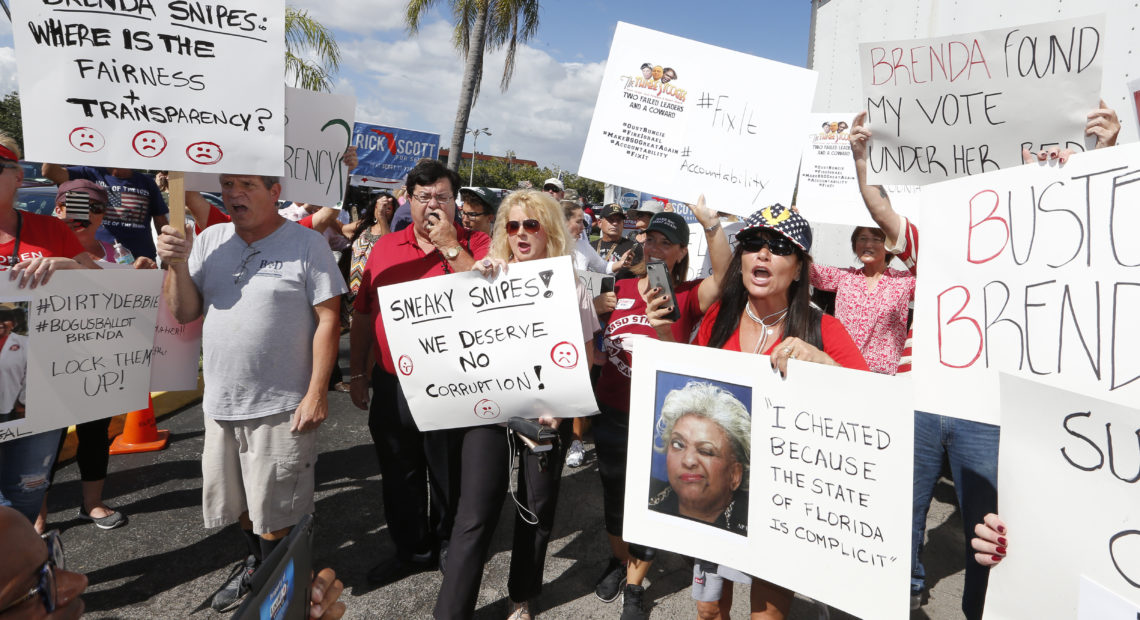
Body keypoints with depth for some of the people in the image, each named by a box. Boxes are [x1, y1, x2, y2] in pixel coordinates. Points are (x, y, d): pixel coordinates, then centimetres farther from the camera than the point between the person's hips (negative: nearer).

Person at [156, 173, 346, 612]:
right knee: (237, 500, 21)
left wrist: (316, 393, -15)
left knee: (274, 512, 7)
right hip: (221, 402, 5)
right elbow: (184, 313, 8)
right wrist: (177, 264, -10)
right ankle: (254, 563, 44)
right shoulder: (209, 240, 6)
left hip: (281, 406, -5)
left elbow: (328, 320, -10)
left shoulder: (307, 245, -8)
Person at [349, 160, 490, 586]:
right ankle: (411, 549, 36)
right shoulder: (385, 247, 6)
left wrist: (450, 247, -19)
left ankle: (449, 543, 35)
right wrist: (357, 374, 10)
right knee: (400, 475, 17)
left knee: (449, 474, 13)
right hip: (391, 385, 4)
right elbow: (362, 314, 11)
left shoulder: (474, 245, -4)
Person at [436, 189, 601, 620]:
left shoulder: (570, 284, 2)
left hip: (546, 412, 1)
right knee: (475, 516, -4)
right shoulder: (488, 273, 3)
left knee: (537, 510, 13)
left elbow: (584, 355, 1)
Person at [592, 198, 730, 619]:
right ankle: (618, 561, 48)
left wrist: (710, 223, -41)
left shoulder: (687, 298, -11)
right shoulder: (620, 289, 1)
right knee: (613, 495, 22)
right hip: (611, 414, 4)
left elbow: (725, 277, -32)